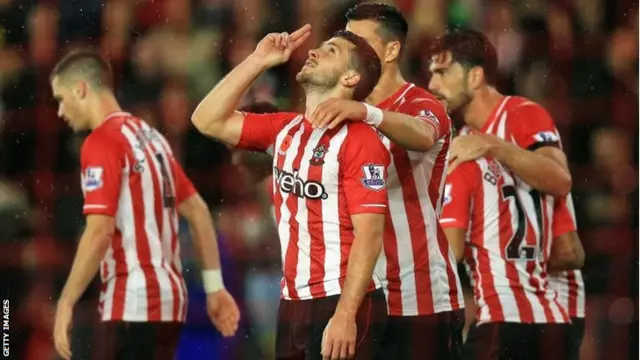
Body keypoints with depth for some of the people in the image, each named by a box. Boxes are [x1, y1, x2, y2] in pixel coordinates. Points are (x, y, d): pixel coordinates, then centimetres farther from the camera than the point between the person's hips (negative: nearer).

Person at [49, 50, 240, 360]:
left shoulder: (102, 142, -11)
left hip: (132, 303, -9)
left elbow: (99, 232, -19)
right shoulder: (150, 136, 15)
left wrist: (66, 303, -15)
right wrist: (214, 287, 19)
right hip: (168, 298, 9)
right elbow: (198, 211, 17)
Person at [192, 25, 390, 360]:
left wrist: (346, 314, -22)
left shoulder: (359, 141, -11)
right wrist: (257, 61, 6)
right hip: (292, 304, 7)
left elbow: (369, 235, -16)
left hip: (341, 304, -7)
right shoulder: (283, 130, 10)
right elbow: (208, 120, 12)